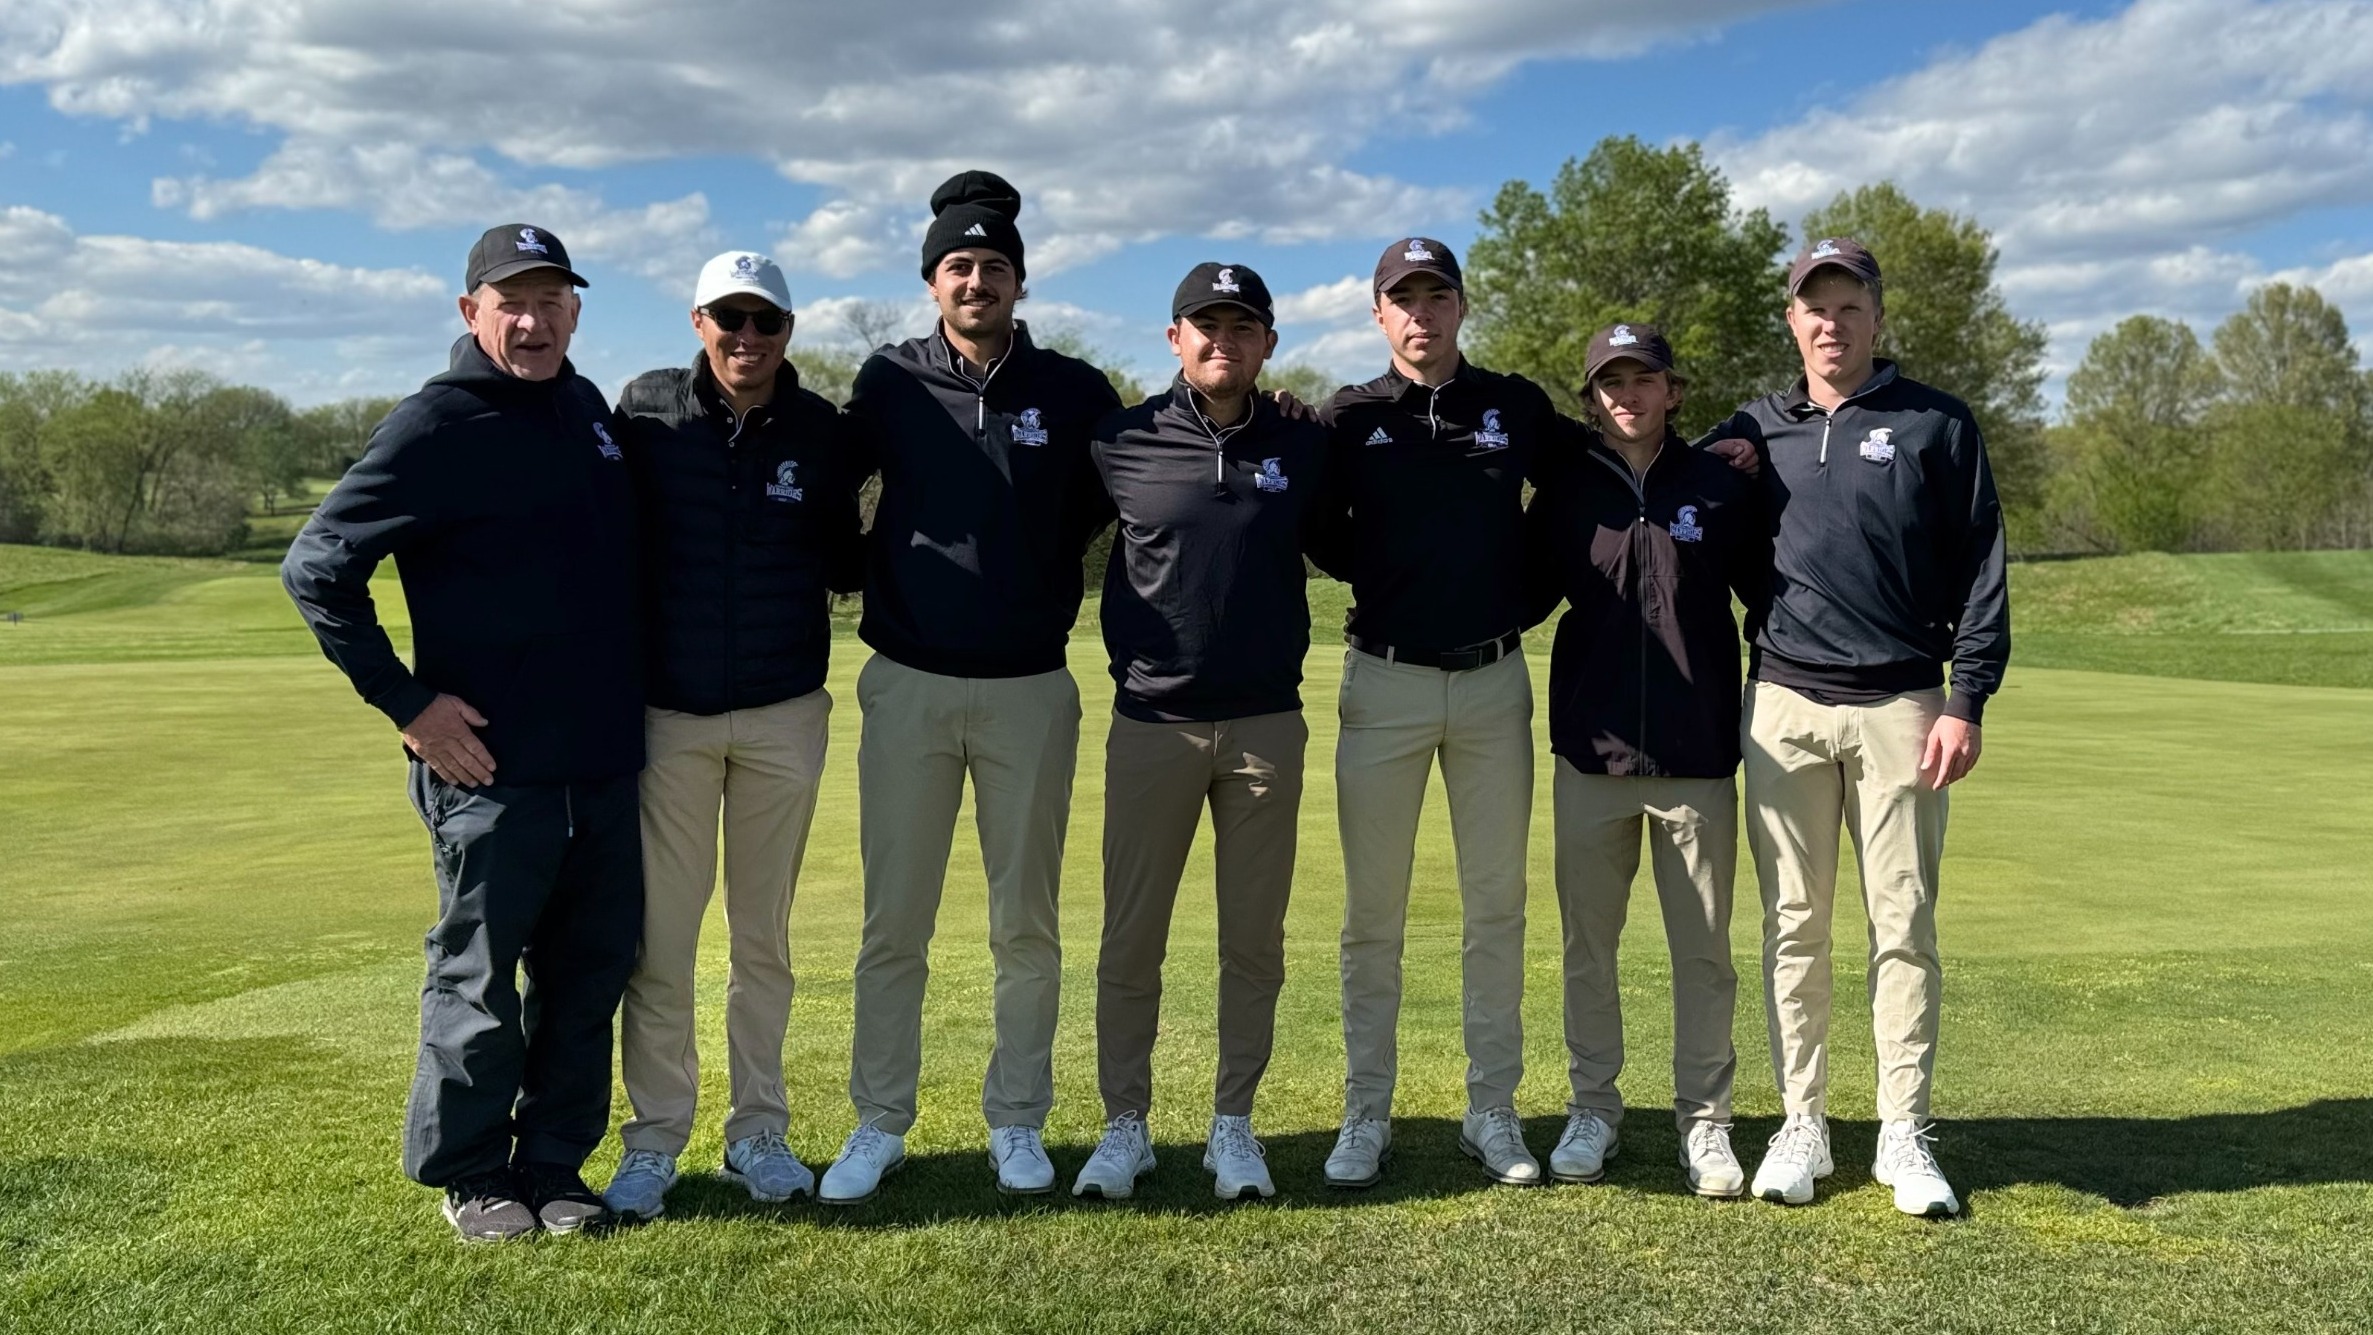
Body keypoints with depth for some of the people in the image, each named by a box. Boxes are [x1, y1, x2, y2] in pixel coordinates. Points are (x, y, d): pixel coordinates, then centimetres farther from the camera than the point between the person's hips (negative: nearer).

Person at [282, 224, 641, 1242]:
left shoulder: (588, 408, 11)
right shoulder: (436, 427, -10)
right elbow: (316, 568, -11)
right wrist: (407, 704, -13)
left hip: (606, 761, 7)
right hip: (494, 765, -6)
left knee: (593, 970, 12)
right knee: (478, 977, 6)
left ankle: (554, 1162, 26)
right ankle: (471, 1175, 22)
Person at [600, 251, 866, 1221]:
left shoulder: (821, 431, 1)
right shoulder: (646, 410, -2)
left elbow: (846, 566, 9)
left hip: (784, 715, 1)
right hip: (667, 712, -1)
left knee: (763, 937, 11)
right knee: (659, 937, 2)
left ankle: (758, 1131, 22)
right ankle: (654, 1140, 15)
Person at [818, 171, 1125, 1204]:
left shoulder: (1074, 393, 1)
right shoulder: (889, 384, 2)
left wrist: (1056, 589, 4)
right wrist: (872, 576, 7)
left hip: (1031, 690, 0)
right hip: (908, 687, 0)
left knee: (1027, 924, 8)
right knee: (893, 924, 4)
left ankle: (1017, 1124, 20)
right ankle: (878, 1126, 16)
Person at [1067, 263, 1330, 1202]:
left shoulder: (1305, 448, 4)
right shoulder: (1122, 444, -1)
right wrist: (1124, 655, 8)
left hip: (1266, 726, 1)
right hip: (1152, 724, -1)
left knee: (1254, 940, 7)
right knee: (1130, 937, 3)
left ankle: (1233, 1124, 21)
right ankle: (1124, 1125, 17)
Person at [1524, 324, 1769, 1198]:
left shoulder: (1723, 489, 3)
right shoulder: (1565, 495, 5)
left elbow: (1767, 601, 8)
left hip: (1699, 756, -1)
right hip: (1592, 754, 1)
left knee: (1704, 950, 6)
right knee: (1587, 943, 9)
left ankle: (1705, 1121, 19)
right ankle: (1592, 1108, 24)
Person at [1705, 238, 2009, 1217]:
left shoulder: (1938, 426, 5)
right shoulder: (1751, 432, 12)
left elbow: (1980, 573, 1)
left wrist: (1966, 702, -6)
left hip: (1899, 708, -2)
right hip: (1783, 708, 2)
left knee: (1904, 925, 2)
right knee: (1793, 925, 5)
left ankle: (1905, 1134, 11)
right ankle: (1803, 1125, 15)